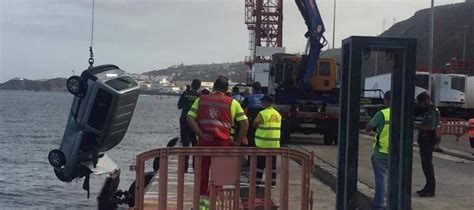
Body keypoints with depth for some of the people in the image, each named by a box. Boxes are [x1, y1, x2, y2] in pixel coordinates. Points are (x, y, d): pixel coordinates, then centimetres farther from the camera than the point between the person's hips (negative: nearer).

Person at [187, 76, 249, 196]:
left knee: (202, 171, 11)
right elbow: (244, 123, -2)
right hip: (223, 142, -1)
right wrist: (237, 142, 2)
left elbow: (190, 118, -4)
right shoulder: (232, 102, 3)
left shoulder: (201, 100, 7)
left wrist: (201, 134, -7)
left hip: (204, 141, 1)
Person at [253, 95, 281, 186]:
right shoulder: (278, 114, 8)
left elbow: (255, 124, -5)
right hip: (275, 143, 5)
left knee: (260, 162, 3)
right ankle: (272, 181, 12)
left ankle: (257, 180, 7)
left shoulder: (262, 113, -12)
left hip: (263, 142, -5)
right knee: (272, 163, 10)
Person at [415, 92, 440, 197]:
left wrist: (418, 126, -20)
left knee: (428, 165, -6)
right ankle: (429, 187, 25)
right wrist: (419, 125, 11)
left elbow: (431, 127, -28)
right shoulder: (429, 110, 16)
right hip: (425, 141, 11)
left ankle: (430, 190, -2)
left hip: (428, 141, -11)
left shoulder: (431, 111, -17)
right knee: (426, 165, 16)